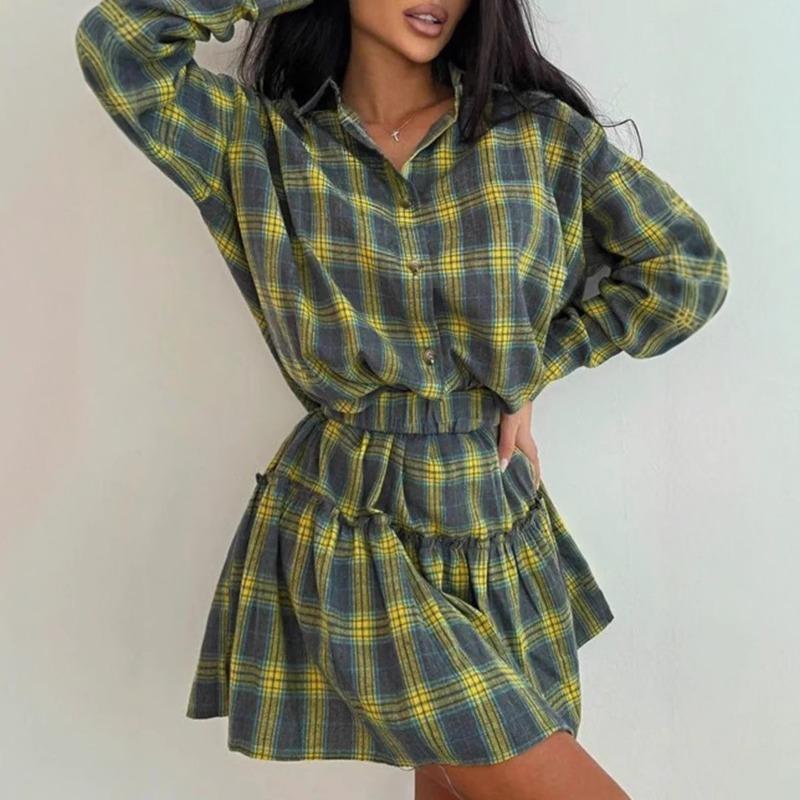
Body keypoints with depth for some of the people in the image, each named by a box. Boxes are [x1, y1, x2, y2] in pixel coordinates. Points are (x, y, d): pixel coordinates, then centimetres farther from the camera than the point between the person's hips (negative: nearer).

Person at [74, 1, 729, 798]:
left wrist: (534, 364, 0)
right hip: (350, 534, -3)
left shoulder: (539, 133, 1)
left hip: (500, 532, 3)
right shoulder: (259, 140, -1)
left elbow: (687, 266, 6)